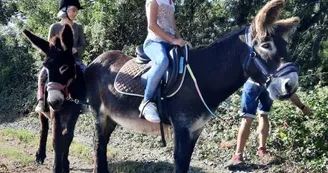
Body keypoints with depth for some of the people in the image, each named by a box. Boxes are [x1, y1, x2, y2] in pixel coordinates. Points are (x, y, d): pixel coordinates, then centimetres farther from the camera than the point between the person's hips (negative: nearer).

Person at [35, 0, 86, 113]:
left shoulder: (78, 28, 7)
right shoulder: (55, 27, 1)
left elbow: (83, 46, 5)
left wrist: (75, 50, -17)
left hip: (75, 59, 2)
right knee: (43, 74, -27)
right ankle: (41, 101, -20)